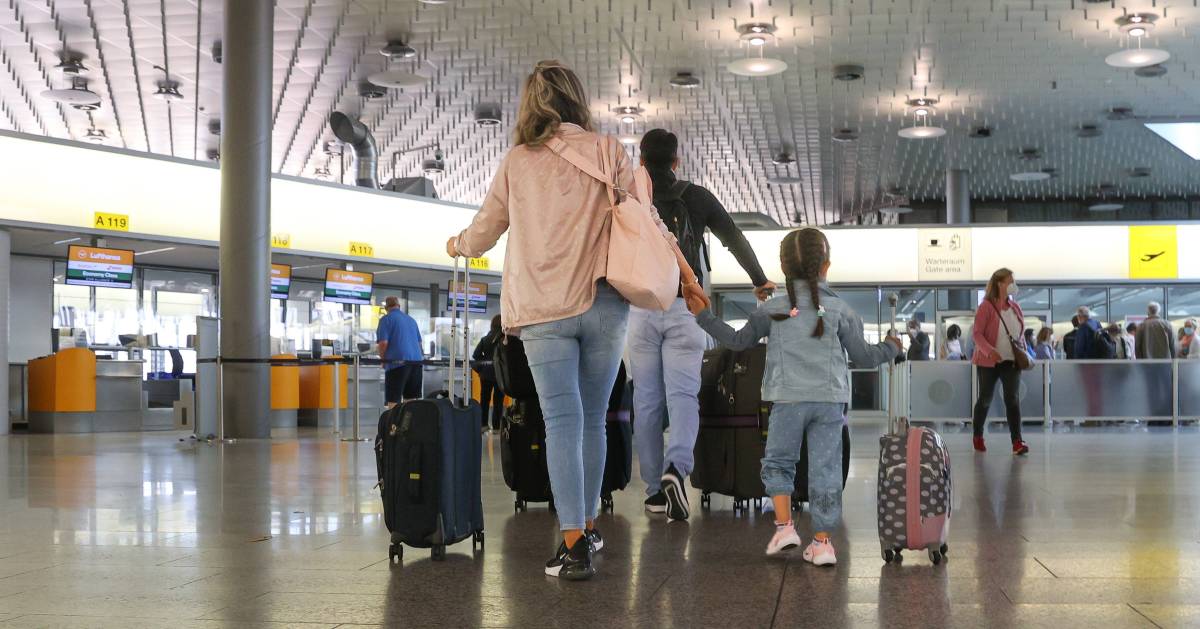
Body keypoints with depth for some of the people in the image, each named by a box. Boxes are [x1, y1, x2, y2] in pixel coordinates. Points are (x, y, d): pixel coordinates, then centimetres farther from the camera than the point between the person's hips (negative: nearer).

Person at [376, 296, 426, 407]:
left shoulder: (386, 319, 0)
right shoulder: (411, 319, 21)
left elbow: (383, 343, -10)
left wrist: (383, 359, 6)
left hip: (398, 362, -6)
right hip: (416, 360, 6)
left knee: (393, 402, -6)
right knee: (411, 399, 10)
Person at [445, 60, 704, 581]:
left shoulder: (517, 161, 8)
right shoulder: (606, 151, 5)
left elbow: (484, 230, 19)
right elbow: (647, 220, 2)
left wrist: (458, 245, 41)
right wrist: (687, 276, 8)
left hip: (543, 310, 0)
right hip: (603, 303, 1)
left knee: (562, 422, -3)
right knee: (593, 420, 12)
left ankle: (574, 543, -11)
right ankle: (587, 527, 23)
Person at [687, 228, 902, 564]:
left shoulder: (773, 308, 4)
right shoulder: (840, 309, 6)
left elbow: (739, 340, 12)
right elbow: (862, 357, 10)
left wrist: (703, 316, 21)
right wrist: (890, 348, 31)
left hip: (788, 399, -1)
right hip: (830, 400, 1)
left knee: (778, 461, 14)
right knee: (825, 470, 4)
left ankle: (784, 526, 3)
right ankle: (822, 541, 6)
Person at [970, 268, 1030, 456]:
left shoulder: (1015, 307, 8)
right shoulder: (986, 307, -9)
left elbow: (1020, 333, 18)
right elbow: (976, 333, -14)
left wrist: (1024, 352, 4)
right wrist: (989, 350, -29)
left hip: (1011, 361, 4)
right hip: (989, 362, -4)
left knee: (1013, 399, -9)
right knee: (985, 399, 8)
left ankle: (1017, 442, -14)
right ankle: (978, 437, 27)